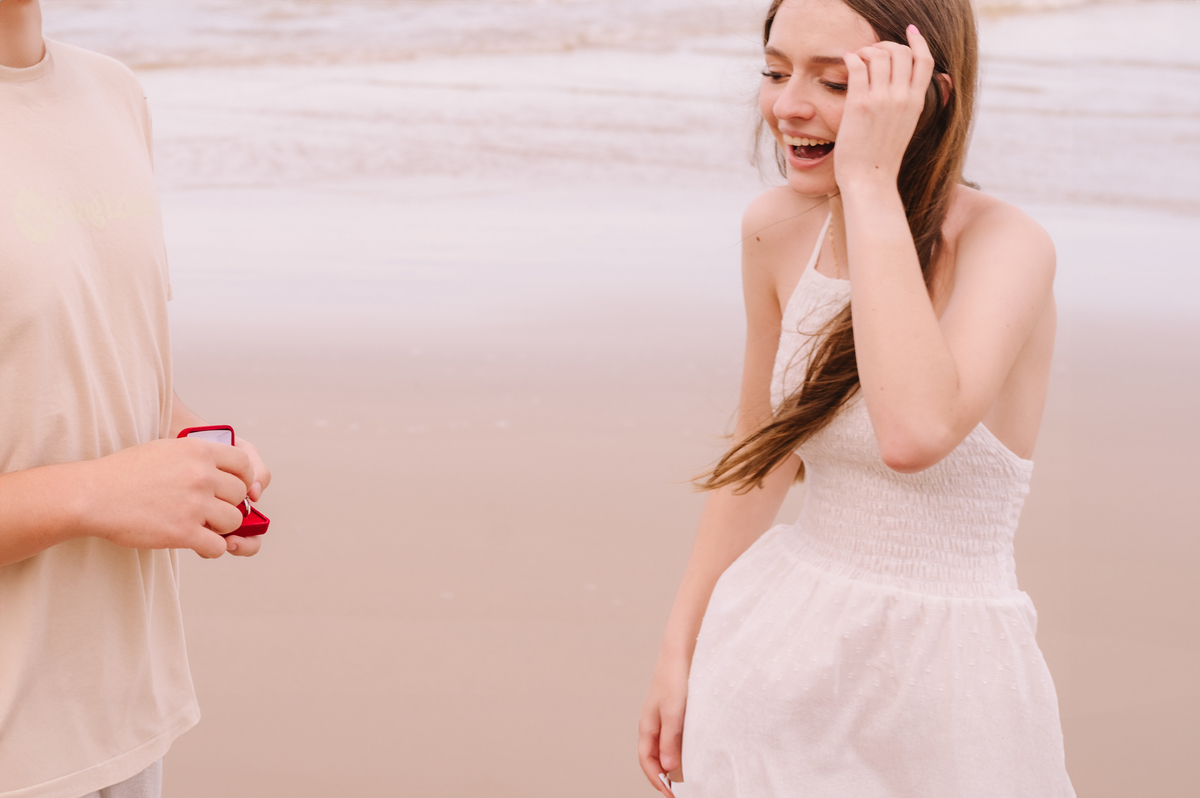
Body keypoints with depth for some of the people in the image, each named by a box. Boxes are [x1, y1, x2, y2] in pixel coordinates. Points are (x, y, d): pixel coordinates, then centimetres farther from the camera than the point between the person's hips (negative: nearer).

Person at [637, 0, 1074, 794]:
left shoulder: (1004, 244, -18)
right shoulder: (778, 228, -2)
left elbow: (915, 432, -37)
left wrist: (870, 182, -30)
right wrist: (680, 650, 10)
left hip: (940, 674, -4)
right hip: (779, 651, 5)